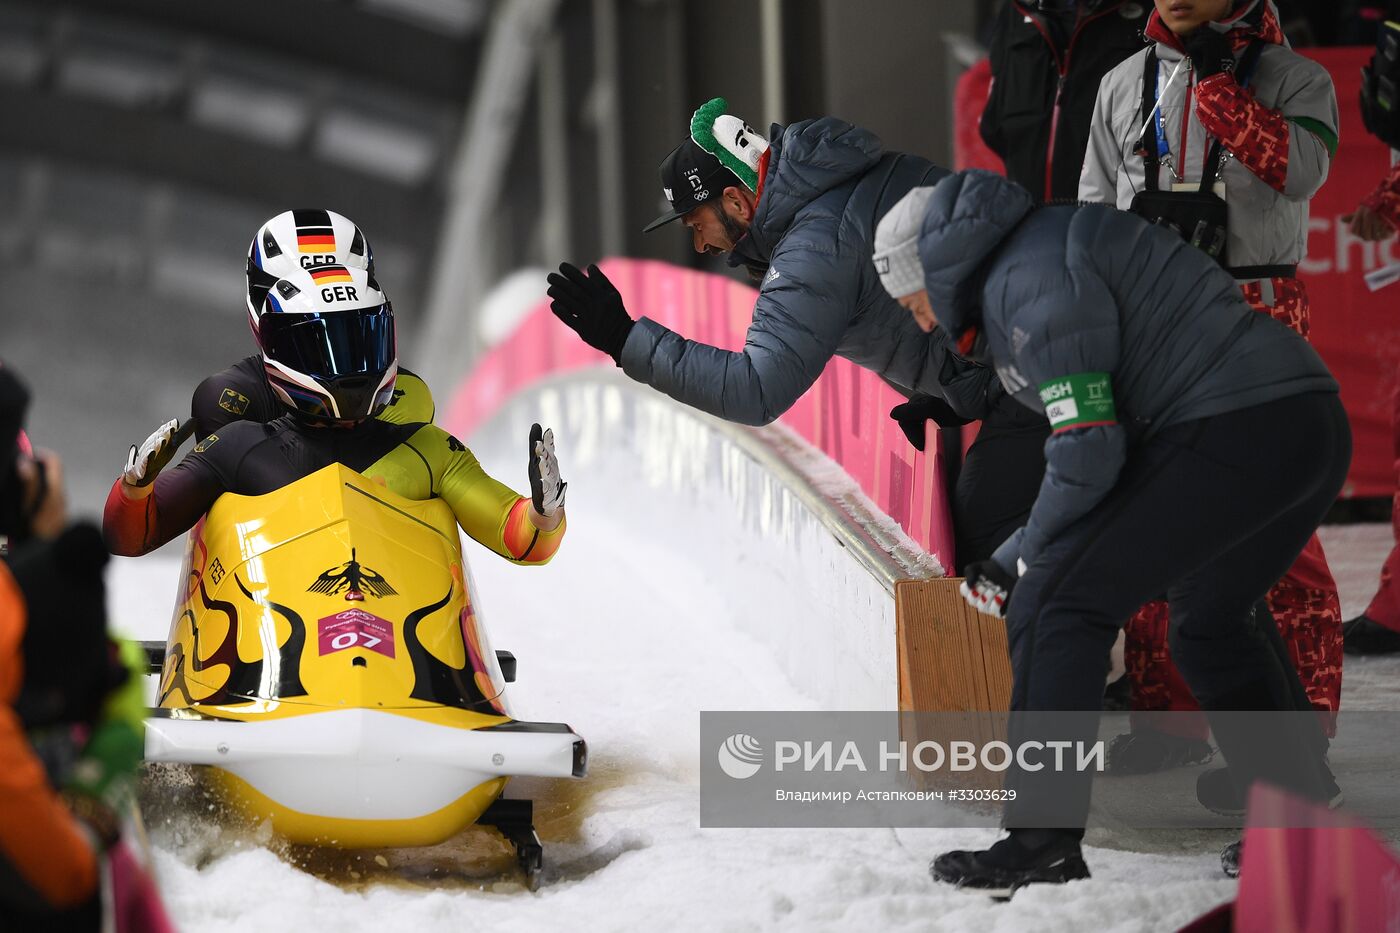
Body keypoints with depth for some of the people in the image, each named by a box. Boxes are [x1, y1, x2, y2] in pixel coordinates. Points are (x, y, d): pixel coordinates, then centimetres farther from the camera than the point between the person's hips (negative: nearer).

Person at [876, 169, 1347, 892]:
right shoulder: (1051, 256, 26)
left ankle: (1044, 840, -7)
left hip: (1230, 434, -10)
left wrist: (1032, 561, 3)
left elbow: (1089, 449, -13)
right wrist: (1014, 562, 25)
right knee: (1210, 622, 29)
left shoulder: (1028, 280, -7)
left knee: (1057, 607, -6)